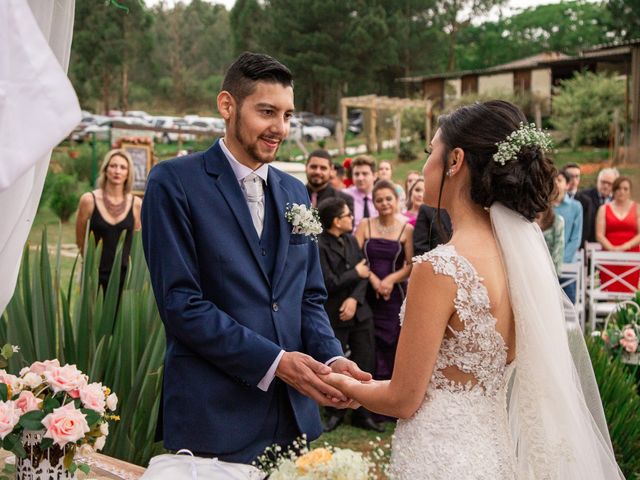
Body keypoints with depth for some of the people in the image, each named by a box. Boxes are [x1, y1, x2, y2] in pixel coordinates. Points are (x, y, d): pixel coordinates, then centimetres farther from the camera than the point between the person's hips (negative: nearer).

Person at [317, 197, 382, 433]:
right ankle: (334, 413, 24)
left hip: (359, 313, 6)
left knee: (364, 365, 8)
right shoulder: (319, 246, -15)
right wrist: (355, 273, -7)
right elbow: (329, 283, -19)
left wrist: (354, 299, -13)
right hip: (334, 316, -6)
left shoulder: (351, 240, 8)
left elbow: (364, 273, 3)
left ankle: (362, 414, 20)